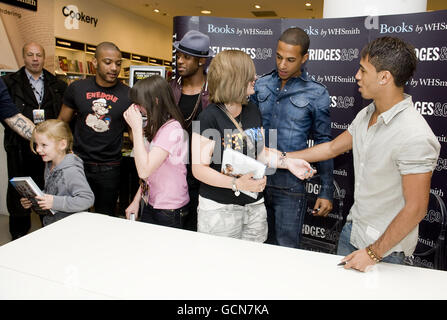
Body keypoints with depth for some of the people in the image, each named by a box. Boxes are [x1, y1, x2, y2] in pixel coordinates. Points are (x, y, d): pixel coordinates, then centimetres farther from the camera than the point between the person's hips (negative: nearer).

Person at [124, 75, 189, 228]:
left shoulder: (172, 129, -22)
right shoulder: (156, 127, 8)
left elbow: (144, 171, -28)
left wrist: (137, 128, -24)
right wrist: (136, 200, 9)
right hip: (151, 205, 8)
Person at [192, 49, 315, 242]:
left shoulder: (252, 111, 7)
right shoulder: (209, 117, -16)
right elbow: (198, 168, -17)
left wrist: (287, 162, -1)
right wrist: (237, 184, -27)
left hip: (255, 205, 6)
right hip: (219, 208, -6)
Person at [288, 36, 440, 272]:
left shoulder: (414, 136, -26)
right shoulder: (366, 115, -1)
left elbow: (416, 208, -23)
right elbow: (333, 148, 12)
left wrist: (374, 253, -16)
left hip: (386, 248, -7)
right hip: (352, 227, 7)